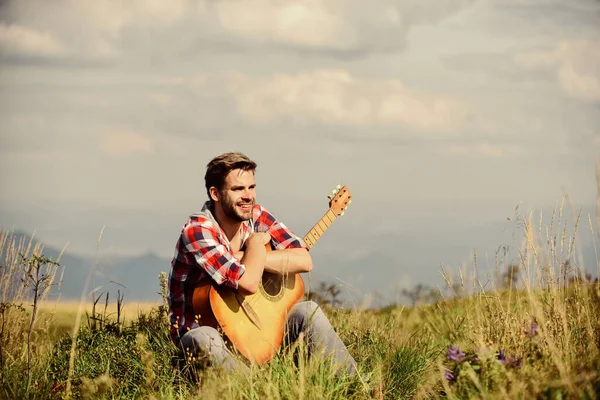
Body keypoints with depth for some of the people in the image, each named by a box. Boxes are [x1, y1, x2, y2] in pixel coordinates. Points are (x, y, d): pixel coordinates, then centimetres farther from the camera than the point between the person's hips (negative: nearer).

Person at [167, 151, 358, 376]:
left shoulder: (256, 216, -2)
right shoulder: (197, 231, -22)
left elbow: (304, 261, -14)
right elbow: (247, 283, -33)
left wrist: (244, 258, -21)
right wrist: (257, 242, -16)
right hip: (202, 328, -6)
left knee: (308, 311, -7)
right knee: (205, 340, -38)